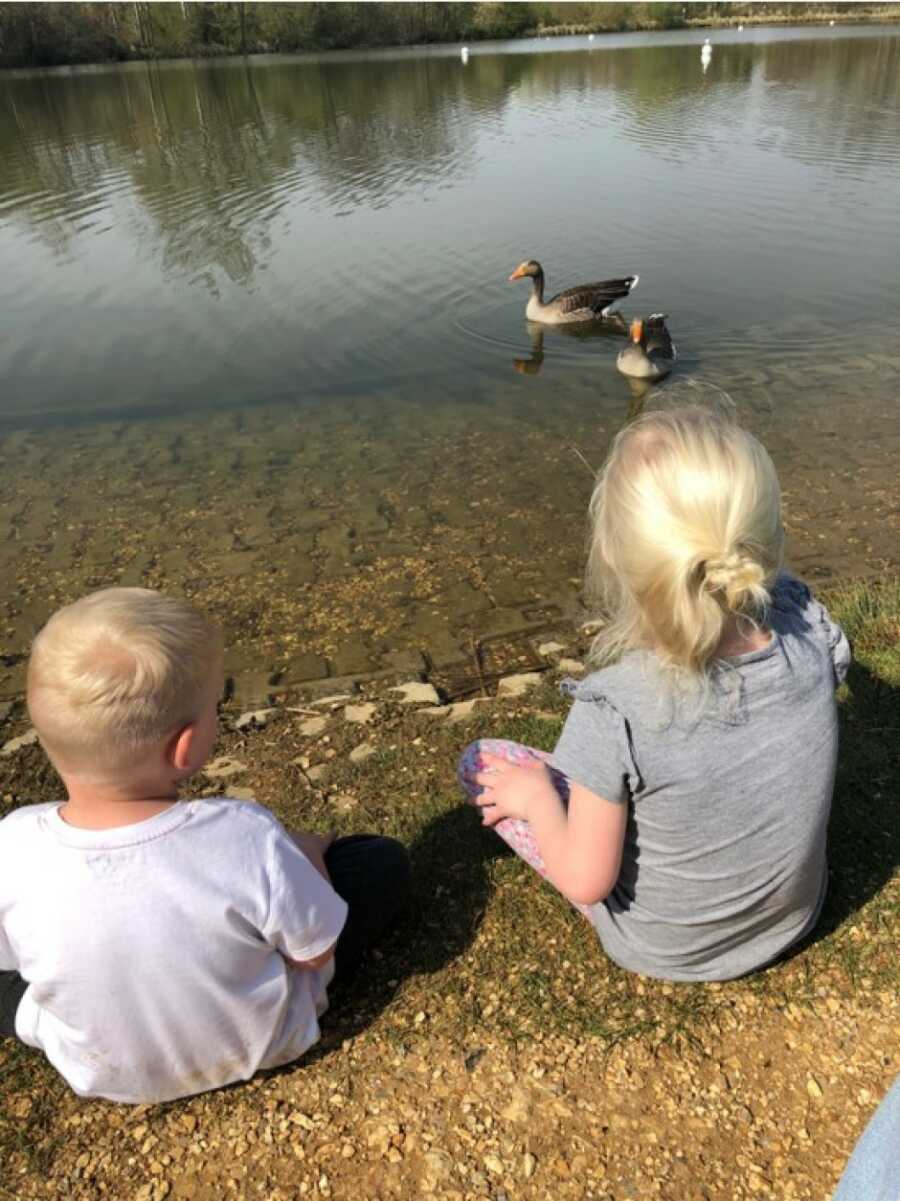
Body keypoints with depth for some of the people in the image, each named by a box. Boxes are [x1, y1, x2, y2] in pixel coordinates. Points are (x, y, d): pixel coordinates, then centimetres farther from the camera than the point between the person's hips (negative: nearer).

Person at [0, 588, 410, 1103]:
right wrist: (306, 855, -1)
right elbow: (316, 954, -18)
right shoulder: (248, 838, -37)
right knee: (386, 861, 7)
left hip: (103, 1074, 2)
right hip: (259, 1047, -1)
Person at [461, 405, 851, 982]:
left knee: (482, 762, 4)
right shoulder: (809, 632, -26)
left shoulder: (612, 713, -38)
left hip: (664, 948, -4)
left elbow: (586, 881, -22)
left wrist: (537, 795, -9)